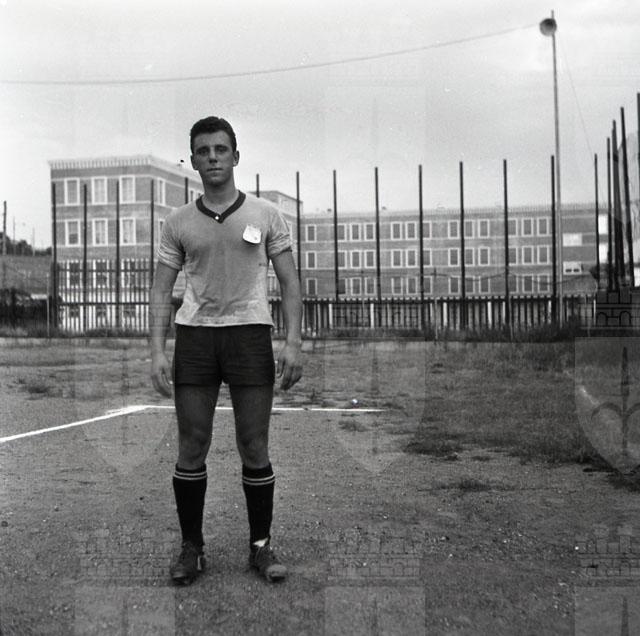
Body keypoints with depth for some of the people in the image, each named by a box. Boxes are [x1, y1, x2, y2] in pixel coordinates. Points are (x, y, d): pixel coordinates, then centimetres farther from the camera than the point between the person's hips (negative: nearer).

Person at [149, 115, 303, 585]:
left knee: (255, 449, 1)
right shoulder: (178, 223, 8)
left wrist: (294, 342, -6)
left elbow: (290, 283, 5)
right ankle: (192, 547, 16)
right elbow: (162, 290, 8)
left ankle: (262, 546, 15)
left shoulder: (265, 215, 5)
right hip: (194, 334, 1)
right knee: (191, 449, 3)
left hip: (250, 332, -1)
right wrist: (158, 351, -4)